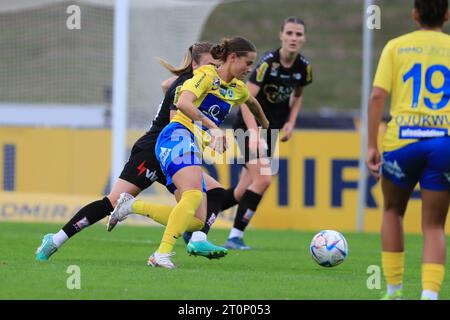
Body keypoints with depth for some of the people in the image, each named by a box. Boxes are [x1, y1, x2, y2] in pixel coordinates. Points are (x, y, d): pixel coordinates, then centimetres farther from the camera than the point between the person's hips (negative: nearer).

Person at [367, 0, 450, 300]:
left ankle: (394, 290, 20)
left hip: (402, 139, 0)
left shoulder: (396, 47, 7)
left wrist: (372, 146, -1)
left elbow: (377, 96, -2)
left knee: (393, 211, 24)